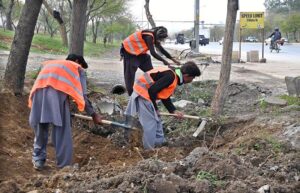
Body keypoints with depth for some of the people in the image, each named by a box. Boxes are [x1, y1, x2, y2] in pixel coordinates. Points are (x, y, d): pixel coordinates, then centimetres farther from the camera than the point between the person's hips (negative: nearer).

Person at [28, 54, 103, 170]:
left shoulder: (50, 64, 38)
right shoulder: (77, 68, 25)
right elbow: (82, 95, 17)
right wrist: (93, 114, 24)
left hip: (39, 90, 4)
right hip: (58, 91, -4)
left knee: (40, 127, 19)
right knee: (62, 129, 6)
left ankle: (38, 160, 27)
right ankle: (64, 165, 11)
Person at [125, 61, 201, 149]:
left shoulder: (174, 76, 8)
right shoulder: (170, 76, -23)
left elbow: (165, 96, 14)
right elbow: (152, 90, -25)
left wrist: (173, 111, 6)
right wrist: (154, 107, -11)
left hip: (148, 94, 10)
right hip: (143, 92, -10)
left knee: (156, 120, 17)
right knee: (150, 123, -5)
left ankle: (159, 144, 27)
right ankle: (150, 150, 4)